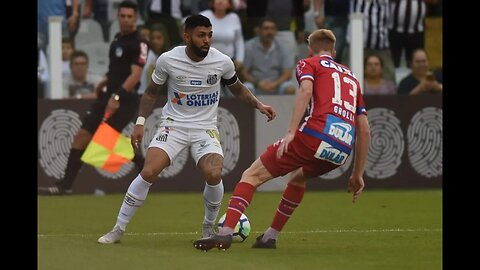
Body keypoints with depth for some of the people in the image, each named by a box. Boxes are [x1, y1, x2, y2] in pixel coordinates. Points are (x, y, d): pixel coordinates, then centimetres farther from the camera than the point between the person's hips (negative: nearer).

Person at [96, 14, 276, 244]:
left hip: (206, 128, 1)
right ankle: (118, 229, -6)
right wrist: (140, 122, -3)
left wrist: (258, 105, 1)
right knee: (149, 172, -21)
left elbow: (237, 89, 15)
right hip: (174, 124, -1)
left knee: (213, 175, -25)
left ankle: (209, 228, 4)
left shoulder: (222, 62, -6)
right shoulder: (168, 60, -9)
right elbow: (151, 93, 7)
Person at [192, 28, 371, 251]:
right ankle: (271, 236, 33)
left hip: (316, 135, -6)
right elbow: (364, 130, 27)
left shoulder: (309, 64, 16)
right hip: (342, 152, 6)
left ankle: (226, 232, -15)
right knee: (298, 177, 35)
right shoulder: (351, 77, 32)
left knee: (253, 175, 3)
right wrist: (358, 174, 30)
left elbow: (306, 90, -9)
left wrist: (291, 132, -16)